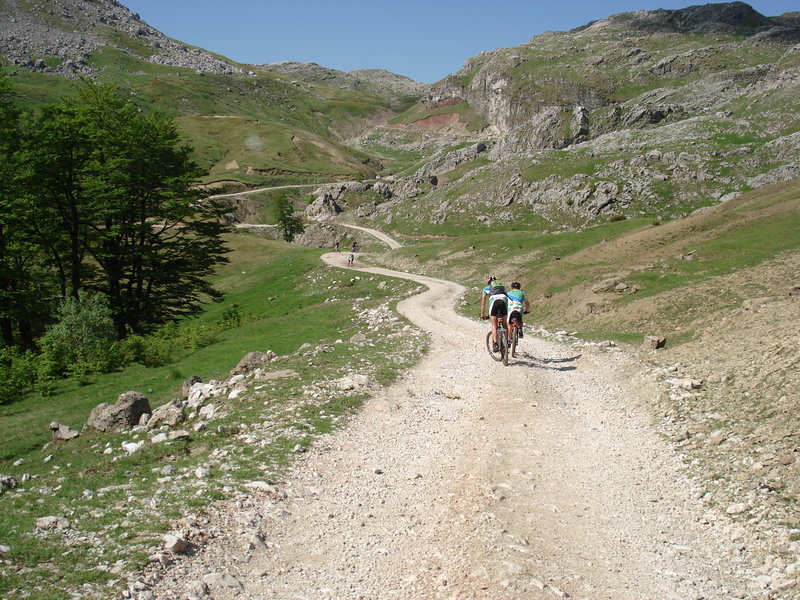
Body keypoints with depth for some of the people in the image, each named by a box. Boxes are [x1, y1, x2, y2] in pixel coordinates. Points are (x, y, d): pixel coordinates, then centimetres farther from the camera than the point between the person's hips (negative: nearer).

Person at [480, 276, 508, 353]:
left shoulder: (486, 288, 29)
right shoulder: (502, 286, 36)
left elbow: (483, 302, 26)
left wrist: (482, 315, 30)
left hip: (493, 301, -2)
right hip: (504, 301, 2)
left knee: (494, 325, 2)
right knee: (504, 323, 18)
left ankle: (495, 344, -11)